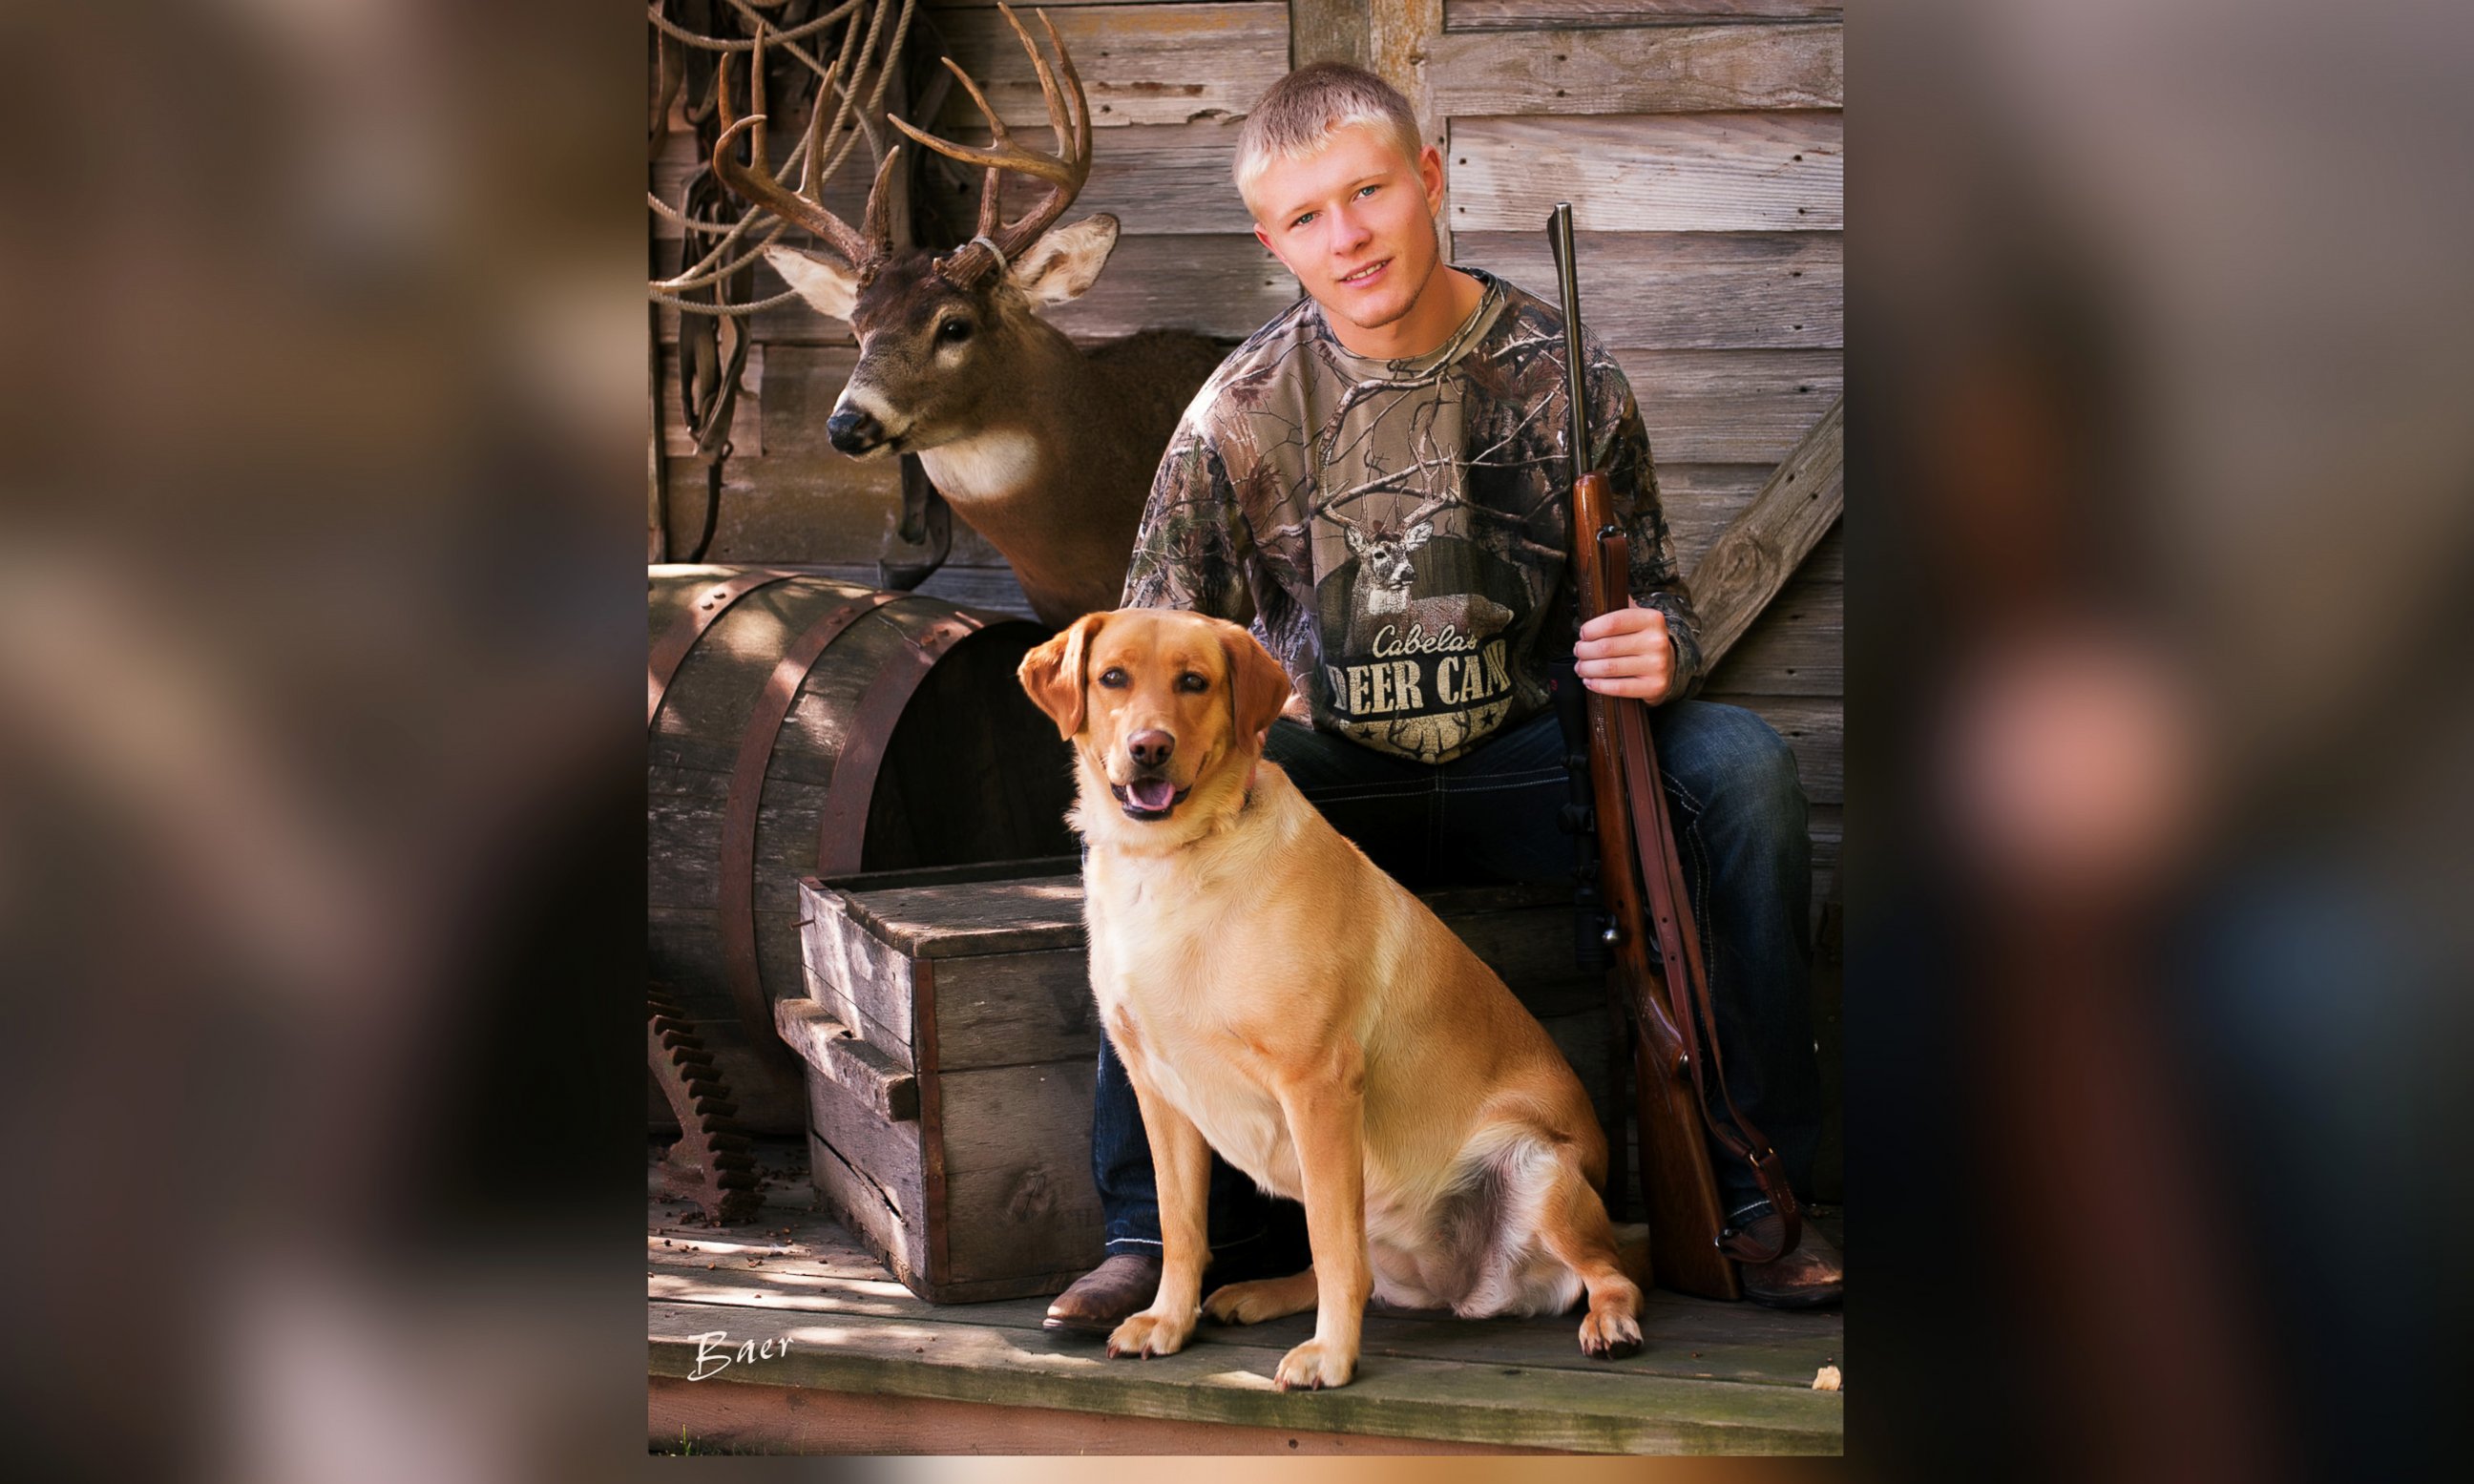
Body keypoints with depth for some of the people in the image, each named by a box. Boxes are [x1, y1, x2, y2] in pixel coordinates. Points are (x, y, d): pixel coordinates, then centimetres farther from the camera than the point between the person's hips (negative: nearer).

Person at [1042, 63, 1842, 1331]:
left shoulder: (1556, 372, -5)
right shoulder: (1242, 414, -7)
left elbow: (1652, 594, 4)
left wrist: (1660, 648, -21)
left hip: (1525, 757, 1)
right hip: (1334, 774, 0)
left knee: (1741, 762, -26)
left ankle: (1759, 1183, -13)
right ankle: (1163, 1223, -18)